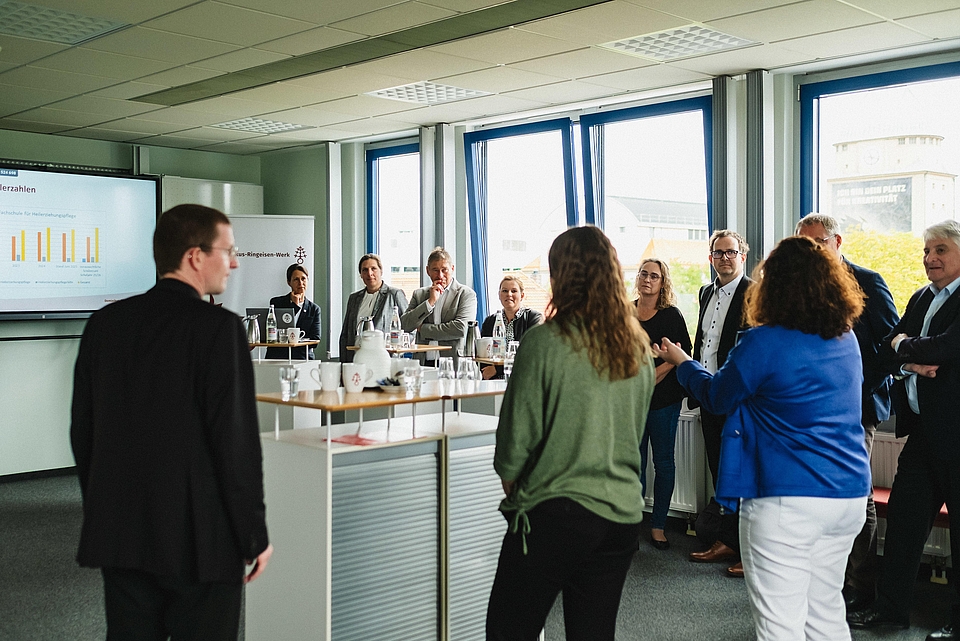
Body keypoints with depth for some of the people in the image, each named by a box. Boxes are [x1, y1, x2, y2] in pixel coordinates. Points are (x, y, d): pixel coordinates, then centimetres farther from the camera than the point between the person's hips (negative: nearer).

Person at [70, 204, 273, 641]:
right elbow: (236, 440, -16)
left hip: (117, 534, 6)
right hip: (199, 539, -5)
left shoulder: (105, 324, 4)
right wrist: (255, 537, -7)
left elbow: (82, 430, 10)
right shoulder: (218, 327, -14)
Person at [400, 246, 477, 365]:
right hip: (422, 362, 3)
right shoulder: (419, 294, 18)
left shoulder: (466, 294, 5)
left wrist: (423, 329, -1)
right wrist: (430, 302, -3)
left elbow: (461, 328, -10)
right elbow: (404, 326, 6)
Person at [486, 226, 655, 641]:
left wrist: (511, 483, 9)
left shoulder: (545, 342, -13)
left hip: (556, 513, -6)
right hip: (623, 513, 6)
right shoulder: (639, 347, 5)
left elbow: (517, 436, -9)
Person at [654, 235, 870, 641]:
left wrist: (682, 363, 18)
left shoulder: (764, 342, -14)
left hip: (786, 500, -7)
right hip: (849, 496, 8)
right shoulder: (847, 339, 7)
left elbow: (717, 397, 1)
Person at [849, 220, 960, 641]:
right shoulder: (922, 299, 15)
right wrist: (912, 363, -10)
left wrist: (905, 346, -6)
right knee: (903, 516, 12)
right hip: (922, 429, 8)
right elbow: (888, 349, 11)